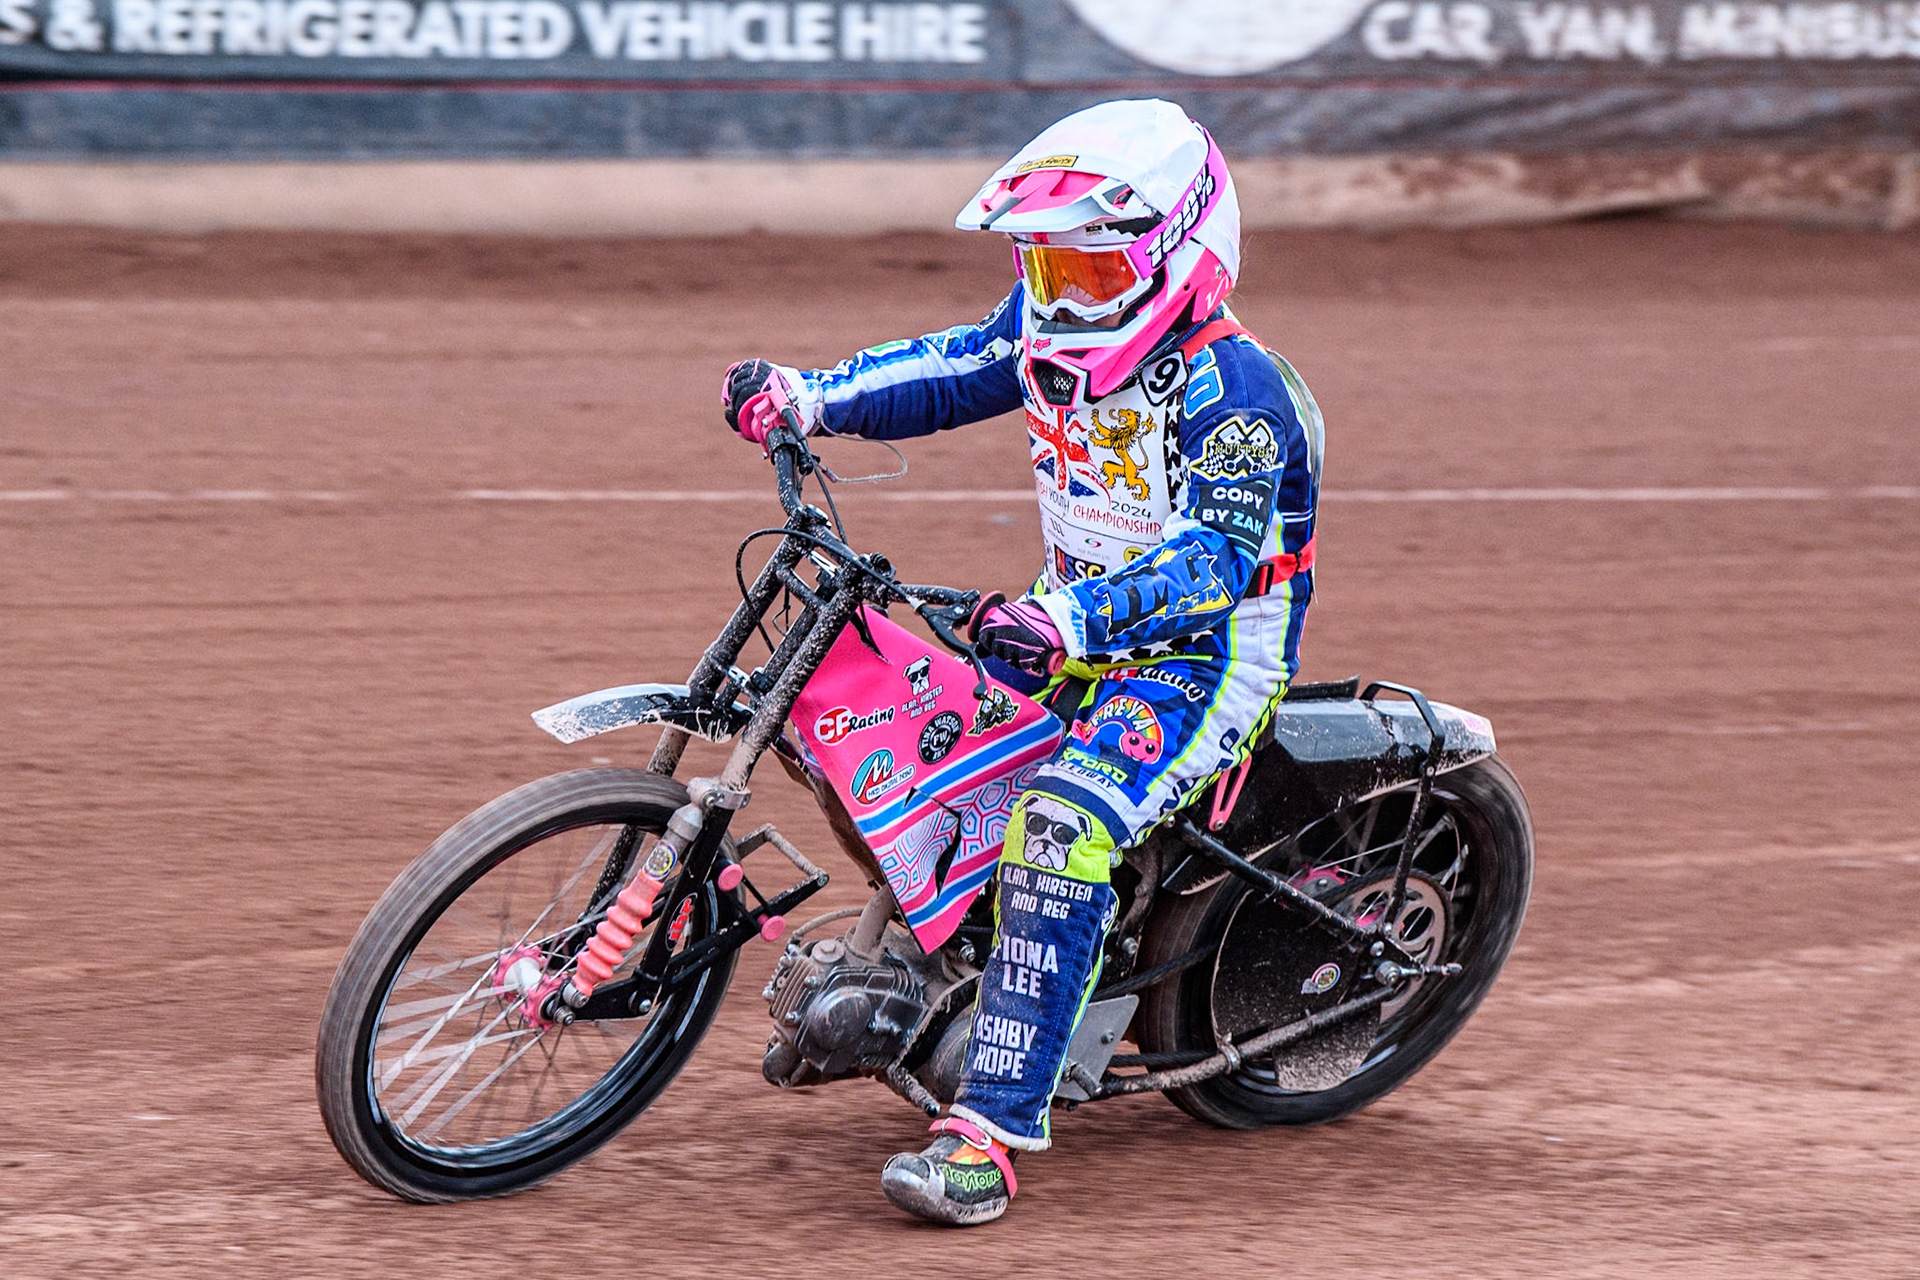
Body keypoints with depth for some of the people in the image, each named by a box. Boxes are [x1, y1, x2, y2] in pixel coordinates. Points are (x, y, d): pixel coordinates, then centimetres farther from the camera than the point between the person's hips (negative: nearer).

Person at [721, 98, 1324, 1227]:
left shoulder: (1232, 388, -23)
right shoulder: (1057, 334, 2)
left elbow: (1217, 551, -32)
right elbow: (952, 371, 17)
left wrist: (1076, 620, -47)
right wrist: (804, 395, 2)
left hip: (1207, 654, -9)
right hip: (1079, 625, 9)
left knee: (1061, 827, -33)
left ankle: (994, 1133, -35)